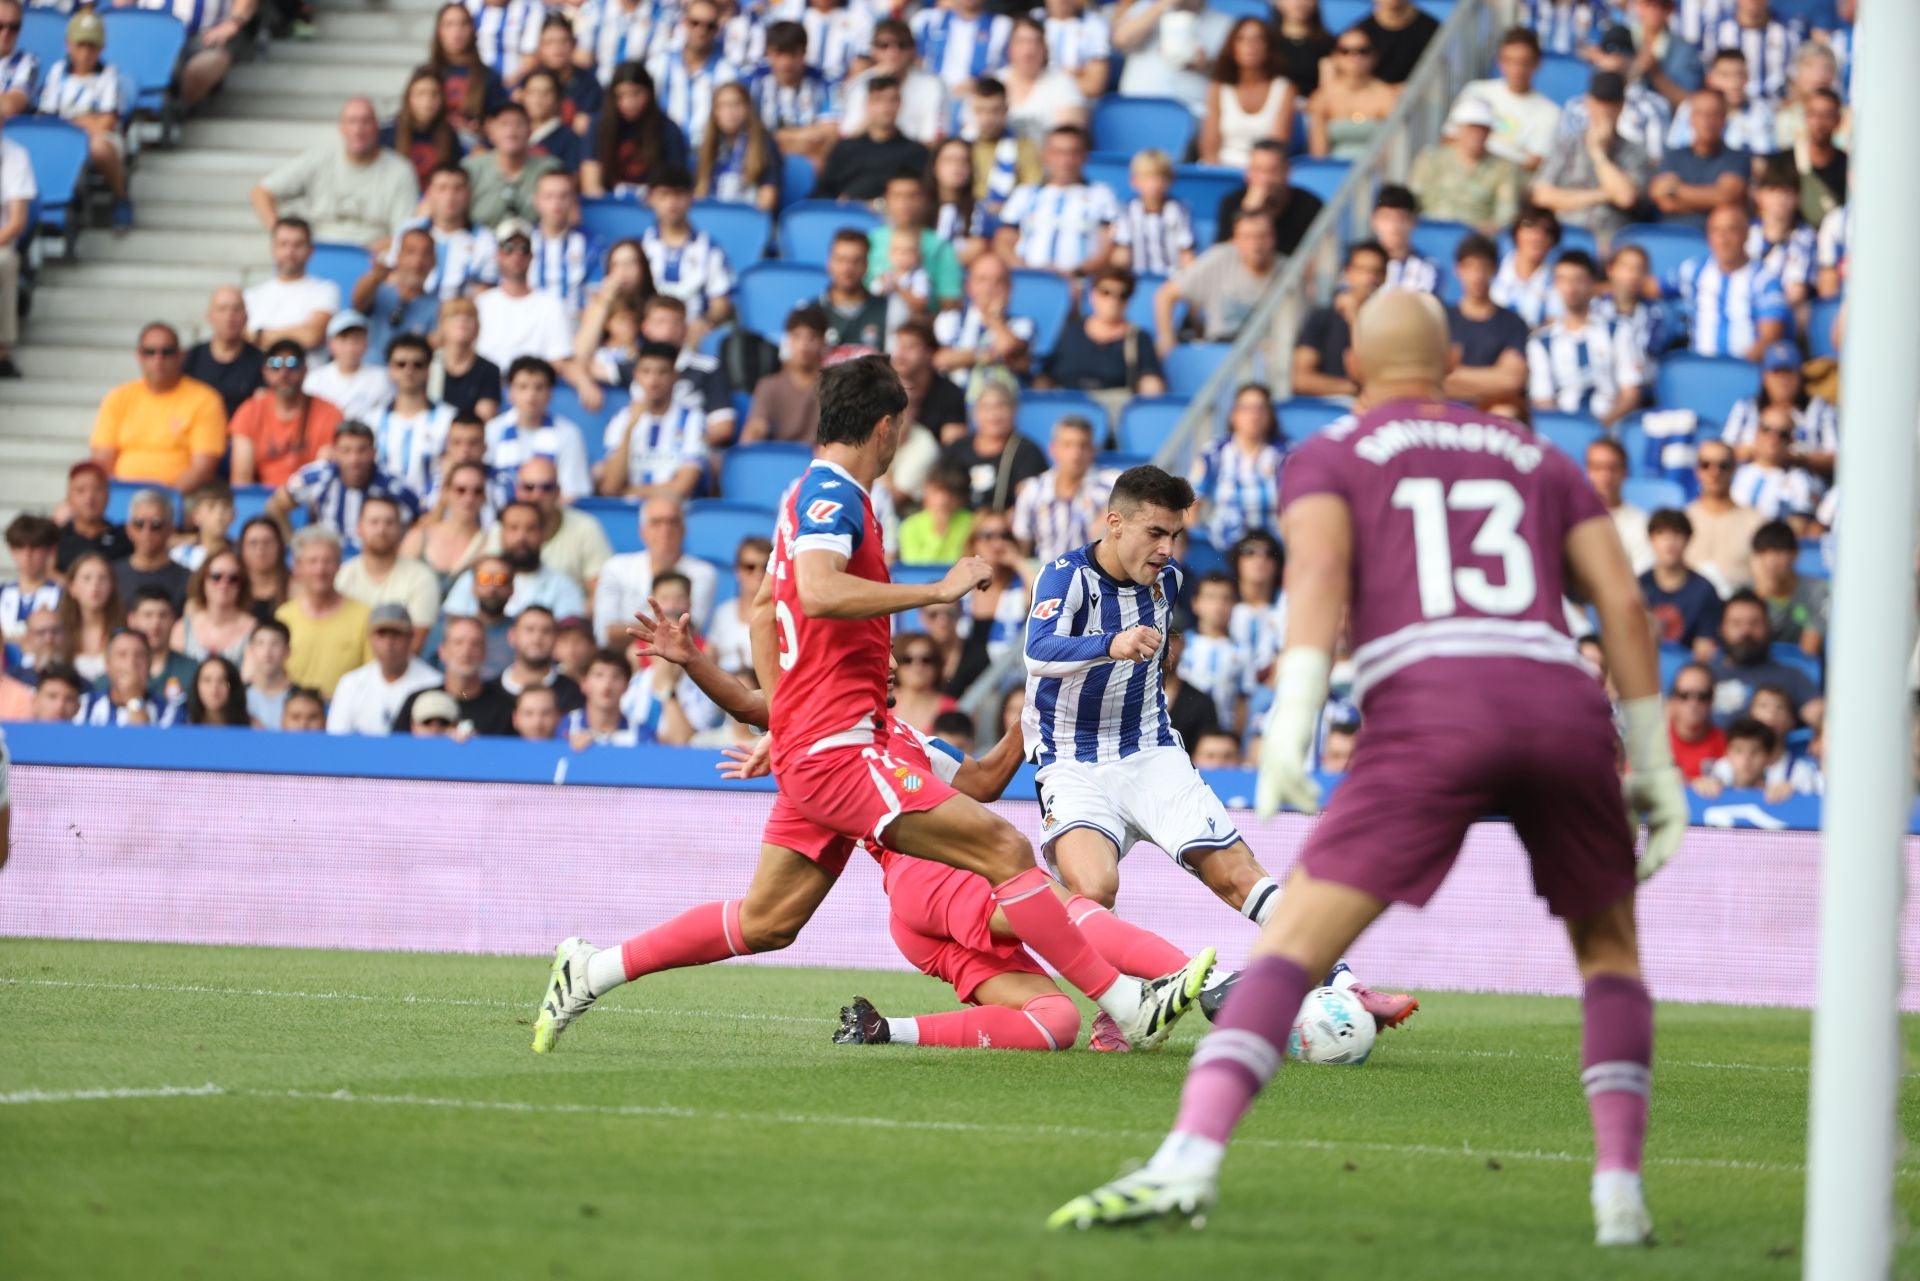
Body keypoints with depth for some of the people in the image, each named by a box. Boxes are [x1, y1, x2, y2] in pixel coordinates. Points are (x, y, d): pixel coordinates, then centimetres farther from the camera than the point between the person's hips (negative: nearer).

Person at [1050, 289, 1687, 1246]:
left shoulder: (1328, 459, 20)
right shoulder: (1539, 460, 30)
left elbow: (1318, 569, -2)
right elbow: (1623, 602, 19)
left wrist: (1292, 719, -13)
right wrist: (1653, 763, 20)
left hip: (1428, 709, -3)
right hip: (1564, 703, 3)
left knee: (1293, 945, -6)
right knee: (1608, 948, 24)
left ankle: (1189, 1158, -26)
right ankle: (1619, 1184, 10)